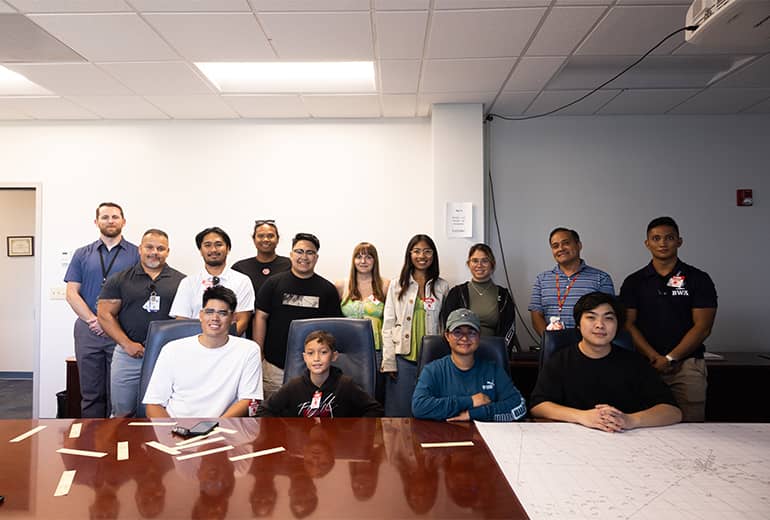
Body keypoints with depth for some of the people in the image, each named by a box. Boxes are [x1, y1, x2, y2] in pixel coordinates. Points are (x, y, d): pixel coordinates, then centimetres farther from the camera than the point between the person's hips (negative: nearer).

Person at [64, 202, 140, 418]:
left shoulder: (136, 254, 4)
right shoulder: (82, 254, 12)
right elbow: (72, 293, 5)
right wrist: (93, 320, -8)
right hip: (88, 331, 2)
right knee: (91, 392, 8)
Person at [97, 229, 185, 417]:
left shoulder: (181, 281, 5)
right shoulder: (119, 280, 7)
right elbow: (105, 314, 3)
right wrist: (127, 344, -8)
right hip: (128, 355, 1)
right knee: (123, 414, 8)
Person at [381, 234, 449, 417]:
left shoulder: (442, 287, 7)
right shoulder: (397, 286, 6)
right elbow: (388, 325, 3)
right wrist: (389, 362, -4)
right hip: (403, 358, 0)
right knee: (399, 412, 5)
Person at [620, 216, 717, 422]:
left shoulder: (698, 279, 5)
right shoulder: (633, 282, 9)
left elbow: (702, 327, -1)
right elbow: (629, 324, 2)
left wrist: (669, 358, -9)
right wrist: (655, 357, -10)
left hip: (687, 364, -1)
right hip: (646, 364, 1)